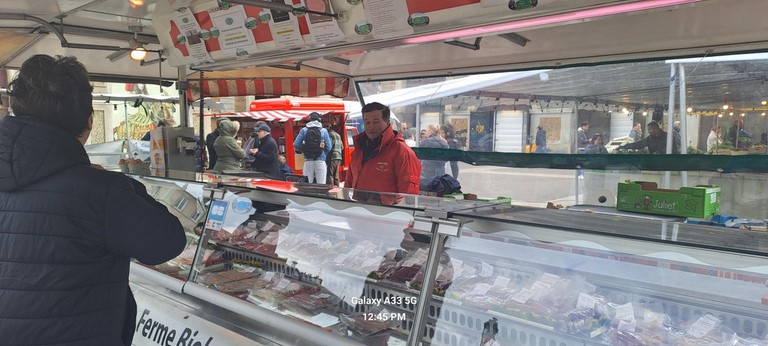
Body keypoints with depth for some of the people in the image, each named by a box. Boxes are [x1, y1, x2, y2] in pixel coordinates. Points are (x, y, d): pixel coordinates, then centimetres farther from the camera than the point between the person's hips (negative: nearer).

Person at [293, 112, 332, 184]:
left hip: (308, 161, 1)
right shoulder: (324, 131, 3)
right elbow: (328, 147, 1)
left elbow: (296, 144, 1)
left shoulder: (304, 130, 5)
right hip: (320, 161, -1)